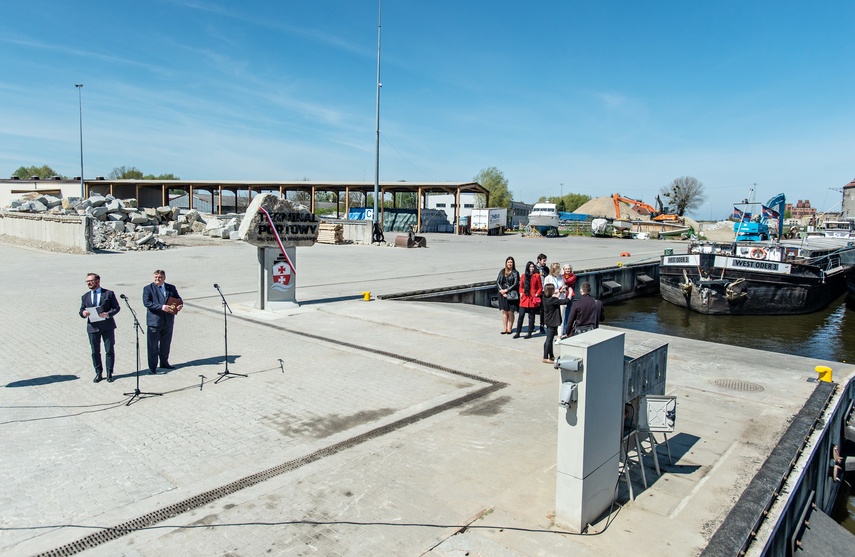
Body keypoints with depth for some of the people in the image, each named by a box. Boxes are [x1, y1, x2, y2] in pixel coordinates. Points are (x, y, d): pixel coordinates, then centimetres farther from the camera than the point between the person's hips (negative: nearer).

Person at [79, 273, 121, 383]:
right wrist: (83, 313, -13)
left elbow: (117, 307, 0)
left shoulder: (109, 293, 2)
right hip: (92, 327, 3)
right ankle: (98, 373, 19)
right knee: (95, 352, 7)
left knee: (110, 350, 1)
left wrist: (108, 314, -18)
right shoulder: (85, 297, 12)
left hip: (107, 326, -2)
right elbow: (81, 310, 11)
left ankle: (109, 373, 12)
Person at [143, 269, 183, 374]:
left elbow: (178, 299, 13)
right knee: (153, 345, 1)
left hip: (168, 321, 4)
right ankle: (152, 367, 9)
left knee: (166, 344, 16)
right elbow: (146, 302, -15)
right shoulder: (148, 289, -3)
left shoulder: (171, 288, 9)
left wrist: (180, 304, -11)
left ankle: (164, 362, 32)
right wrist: (161, 307, -26)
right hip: (154, 321, -4)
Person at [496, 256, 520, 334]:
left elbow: (515, 284, -7)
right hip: (503, 294, 3)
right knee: (504, 311, 6)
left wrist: (506, 290, -12)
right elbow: (497, 282, 6)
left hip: (511, 295, -3)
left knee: (510, 312, 0)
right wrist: (501, 290, -8)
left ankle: (509, 328, 9)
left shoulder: (515, 273, -1)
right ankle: (504, 328, 12)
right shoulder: (502, 271, 9)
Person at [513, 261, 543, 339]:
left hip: (532, 299, -2)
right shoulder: (523, 276, 9)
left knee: (531, 316, 5)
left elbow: (540, 288, 5)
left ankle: (529, 333, 14)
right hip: (524, 298, 2)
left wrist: (536, 294, -7)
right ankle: (517, 333, 7)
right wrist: (521, 293, 1)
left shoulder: (537, 276, 1)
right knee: (521, 315, -1)